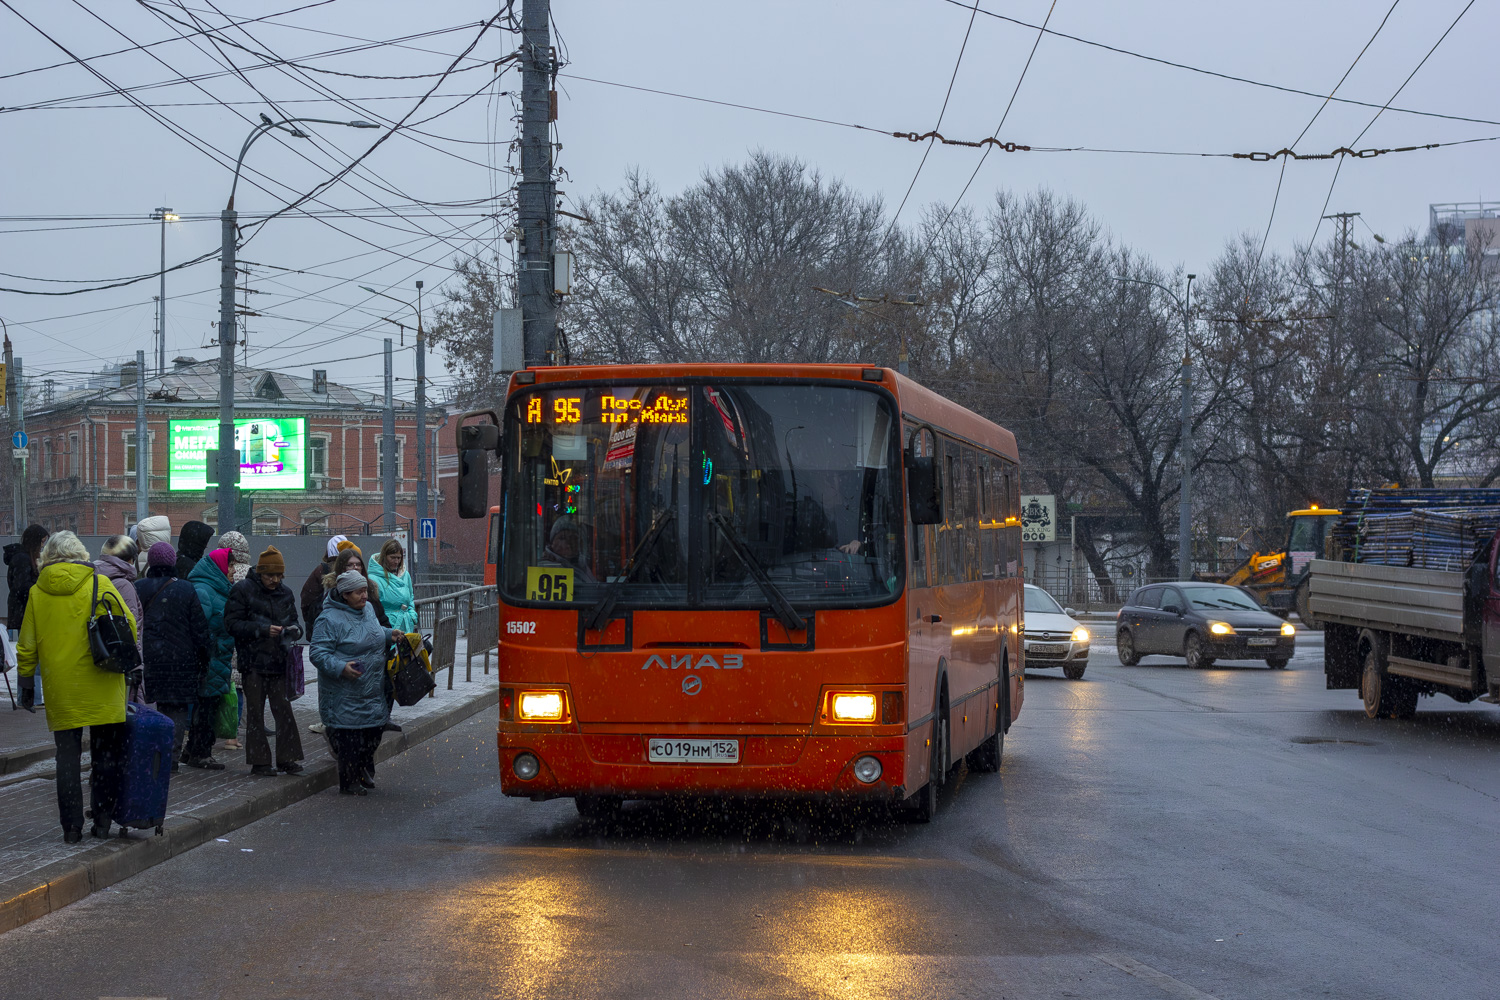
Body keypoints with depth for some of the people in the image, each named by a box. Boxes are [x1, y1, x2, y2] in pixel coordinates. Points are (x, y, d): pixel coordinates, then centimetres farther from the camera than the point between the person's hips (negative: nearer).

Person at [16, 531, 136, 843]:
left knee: (67, 756, 7)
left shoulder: (37, 592, 3)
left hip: (60, 691, 1)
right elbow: (128, 627, -3)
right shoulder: (100, 583, -3)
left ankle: (71, 826, 6)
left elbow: (27, 647, 8)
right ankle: (103, 820, 10)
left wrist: (26, 687, 18)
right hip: (102, 689, -1)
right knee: (107, 754, 9)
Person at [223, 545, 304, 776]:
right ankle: (259, 760, 7)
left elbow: (293, 620, 20)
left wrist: (293, 629, -4)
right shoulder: (243, 590, -4)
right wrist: (263, 630, -19)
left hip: (279, 660, 4)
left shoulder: (285, 593, 10)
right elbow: (232, 623, -10)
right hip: (253, 660, -4)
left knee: (284, 710, 2)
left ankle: (287, 758, 9)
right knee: (255, 711, 2)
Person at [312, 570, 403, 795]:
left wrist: (389, 635, 11)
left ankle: (365, 769, 35)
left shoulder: (367, 608, 9)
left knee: (375, 730, 13)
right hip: (345, 695, -8)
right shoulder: (330, 619, -16)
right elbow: (318, 654, -18)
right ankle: (349, 783, 11)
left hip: (373, 691, 8)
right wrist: (340, 668, -31)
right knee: (349, 737, -2)